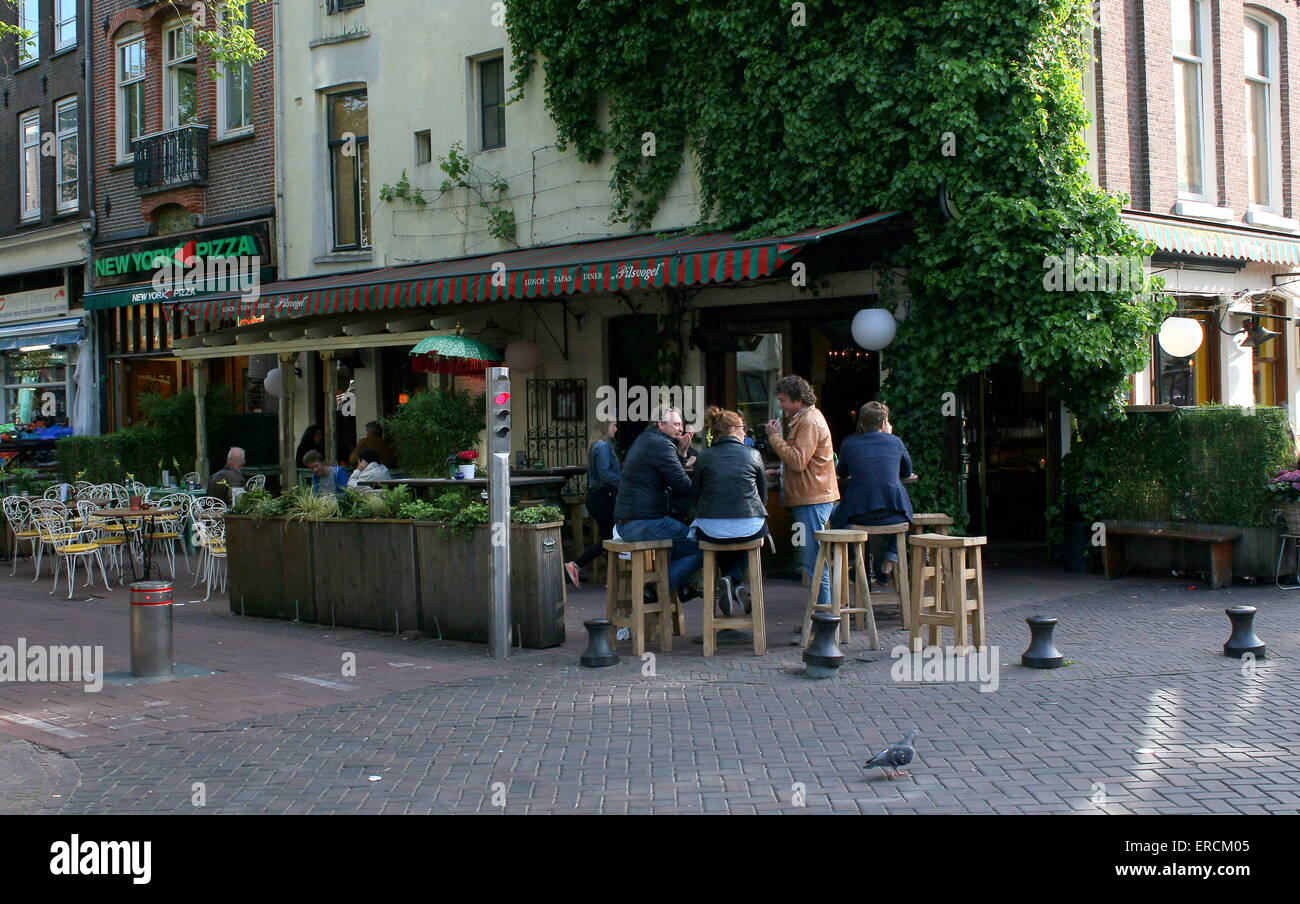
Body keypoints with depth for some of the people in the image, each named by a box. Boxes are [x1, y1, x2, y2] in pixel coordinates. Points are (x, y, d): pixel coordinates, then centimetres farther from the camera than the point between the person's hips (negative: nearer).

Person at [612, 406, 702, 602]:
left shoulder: (645, 440, 21)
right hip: (644, 524, -11)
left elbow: (671, 478, 21)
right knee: (701, 546, -11)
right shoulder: (661, 445, -12)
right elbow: (683, 486, -17)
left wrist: (682, 452, 11)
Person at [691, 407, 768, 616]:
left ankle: (731, 583, 14)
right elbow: (763, 494, 12)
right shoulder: (753, 455, 6)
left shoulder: (704, 457, 6)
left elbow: (694, 494, 10)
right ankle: (735, 580, 10)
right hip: (750, 529, 0)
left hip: (712, 530, 1)